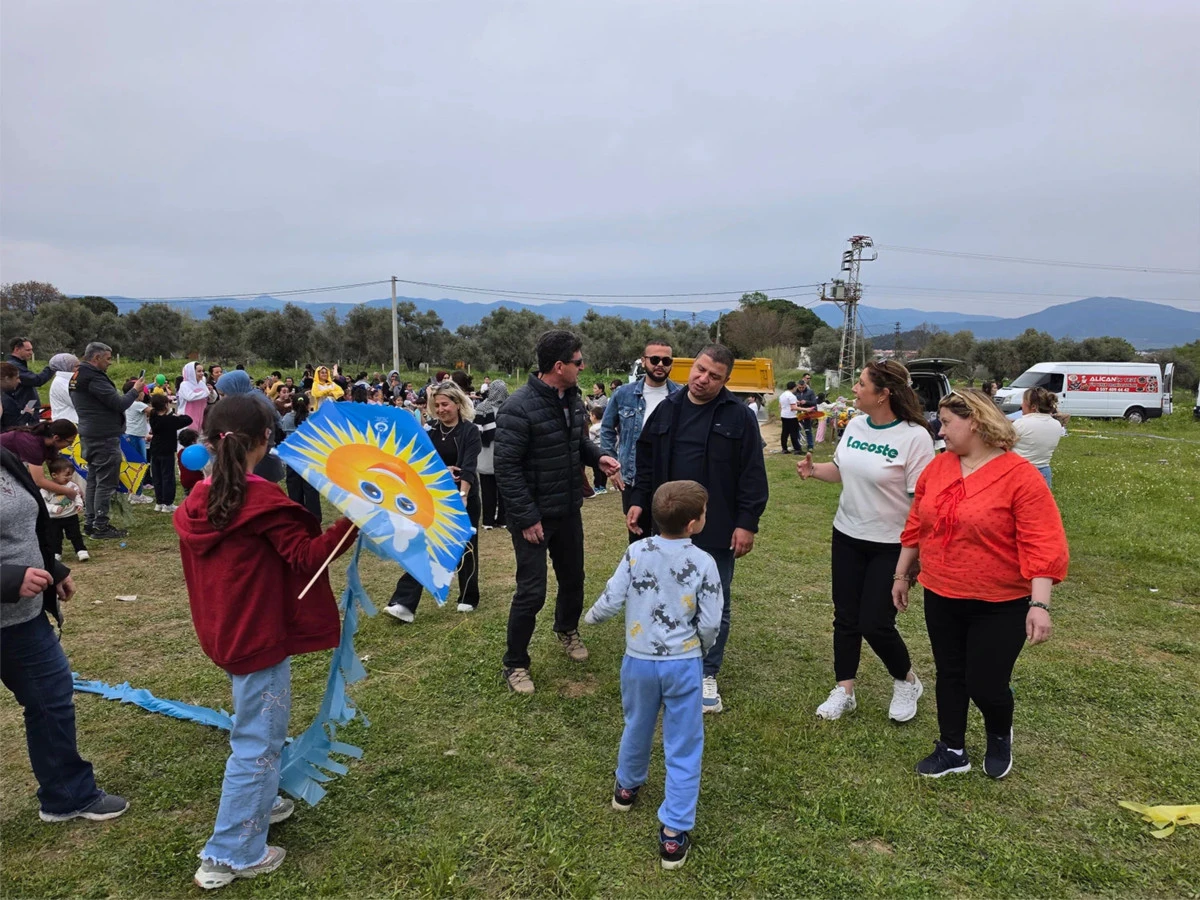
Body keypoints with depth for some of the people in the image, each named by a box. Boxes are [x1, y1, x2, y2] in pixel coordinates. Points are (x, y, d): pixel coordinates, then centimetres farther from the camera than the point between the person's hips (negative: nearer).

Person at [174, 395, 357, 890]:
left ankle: (260, 802, 42)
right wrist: (351, 522, -28)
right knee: (258, 739, 3)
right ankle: (231, 854, 12)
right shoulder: (263, 500, -21)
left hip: (225, 628, 9)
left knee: (256, 726, 26)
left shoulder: (198, 501, 3)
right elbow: (308, 557, -23)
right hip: (259, 633, -9)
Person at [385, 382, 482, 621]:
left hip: (466, 496, -3)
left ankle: (468, 599, 26)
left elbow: (468, 466, -20)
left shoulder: (470, 432, -8)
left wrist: (462, 495, -33)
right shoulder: (432, 433, 7)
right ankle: (404, 603, -10)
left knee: (465, 547, 8)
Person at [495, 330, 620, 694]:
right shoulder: (519, 407, -22)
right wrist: (526, 517, -21)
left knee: (573, 577, 21)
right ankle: (515, 664, 18)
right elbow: (506, 467, -21)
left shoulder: (572, 398, 2)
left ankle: (567, 630, 49)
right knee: (532, 590, -2)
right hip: (533, 515, -7)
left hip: (568, 510, 7)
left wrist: (597, 456, -5)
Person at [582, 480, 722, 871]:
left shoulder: (636, 552, -10)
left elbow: (611, 600, -7)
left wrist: (591, 617, 15)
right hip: (683, 664, -2)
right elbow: (710, 623, -10)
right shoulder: (704, 563, -14)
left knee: (637, 727, 27)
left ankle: (627, 787, 50)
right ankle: (673, 834, 13)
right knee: (683, 748, 9)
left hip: (639, 661, 3)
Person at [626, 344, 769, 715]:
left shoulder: (739, 416, -7)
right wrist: (638, 501, 6)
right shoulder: (667, 409, 5)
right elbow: (647, 461, 12)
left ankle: (707, 675, 22)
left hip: (717, 530, -3)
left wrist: (747, 523, -11)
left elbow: (752, 475, -7)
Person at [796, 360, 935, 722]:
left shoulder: (914, 436, -19)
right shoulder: (855, 425, 1)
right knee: (845, 618, 12)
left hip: (891, 545, -6)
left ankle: (907, 682, 28)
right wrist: (813, 469, -7)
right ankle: (843, 691, 26)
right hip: (847, 536, 6)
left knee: (875, 624, -2)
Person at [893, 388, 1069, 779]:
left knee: (985, 683, 3)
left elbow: (1042, 545, -18)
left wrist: (1039, 603, -24)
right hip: (941, 597, 5)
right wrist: (902, 574, 15)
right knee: (949, 675, 15)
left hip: (1000, 604, -5)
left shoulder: (1020, 475, -16)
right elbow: (916, 527, 10)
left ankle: (1000, 738, 36)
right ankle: (952, 750, 33)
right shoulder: (937, 467, 1)